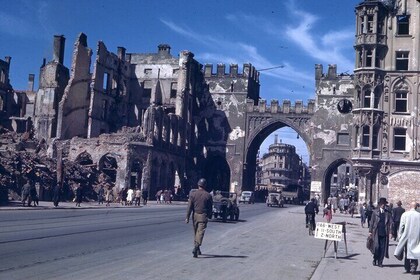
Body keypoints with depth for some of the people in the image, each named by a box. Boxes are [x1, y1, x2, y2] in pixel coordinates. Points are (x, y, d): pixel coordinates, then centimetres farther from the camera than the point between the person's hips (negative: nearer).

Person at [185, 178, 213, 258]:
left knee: (196, 232, 16)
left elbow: (189, 207, -4)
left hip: (195, 215, 2)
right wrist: (209, 216, 17)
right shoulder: (208, 195, -2)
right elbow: (210, 208, 4)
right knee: (200, 232, -6)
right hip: (203, 216, -2)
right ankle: (196, 247, -25)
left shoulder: (193, 194, -1)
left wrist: (187, 217, -2)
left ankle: (197, 249, 26)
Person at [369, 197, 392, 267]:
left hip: (384, 233, 1)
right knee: (376, 246, -7)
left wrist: (390, 232, -6)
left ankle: (380, 262, 11)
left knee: (383, 248, 1)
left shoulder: (388, 213, 8)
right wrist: (370, 231, 4)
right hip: (376, 232, -1)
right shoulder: (375, 212, 6)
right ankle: (375, 259, 14)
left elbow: (390, 222, 5)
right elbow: (372, 222, 8)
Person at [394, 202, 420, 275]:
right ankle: (413, 267, -5)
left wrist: (399, 236, 5)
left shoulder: (405, 214, -5)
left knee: (407, 252, 13)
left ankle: (407, 268, 19)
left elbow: (401, 226, -3)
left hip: (406, 236, 0)